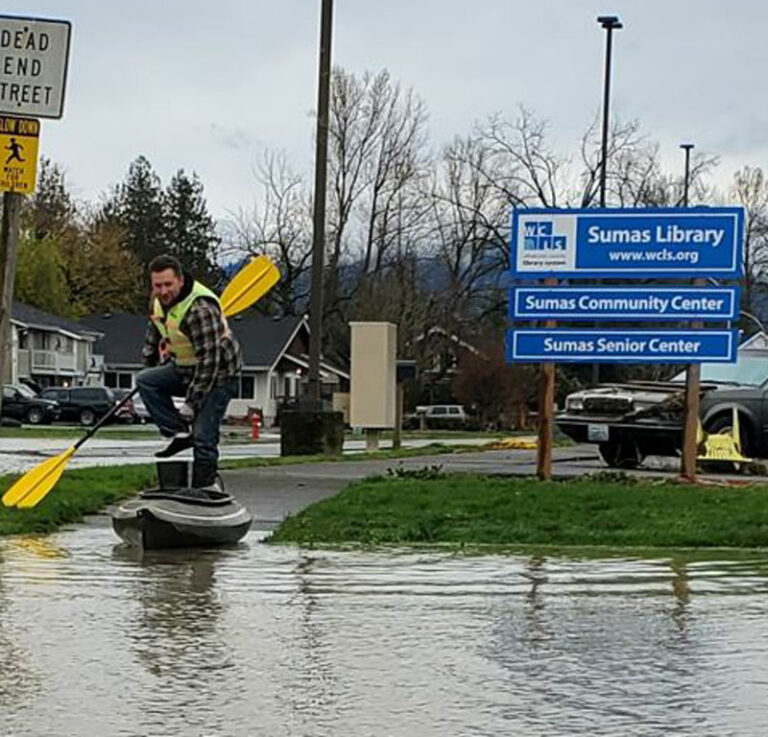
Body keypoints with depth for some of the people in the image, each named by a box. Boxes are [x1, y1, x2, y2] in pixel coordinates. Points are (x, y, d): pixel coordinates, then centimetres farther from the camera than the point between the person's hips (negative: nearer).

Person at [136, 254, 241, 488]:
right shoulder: (159, 300, -3)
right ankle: (179, 433, -8)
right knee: (145, 380, -9)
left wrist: (191, 402, -28)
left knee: (204, 438, -13)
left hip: (218, 374, -8)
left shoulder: (200, 309, -31)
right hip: (185, 368, 9)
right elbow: (154, 333, 19)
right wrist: (149, 362, 23)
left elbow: (209, 360, -31)